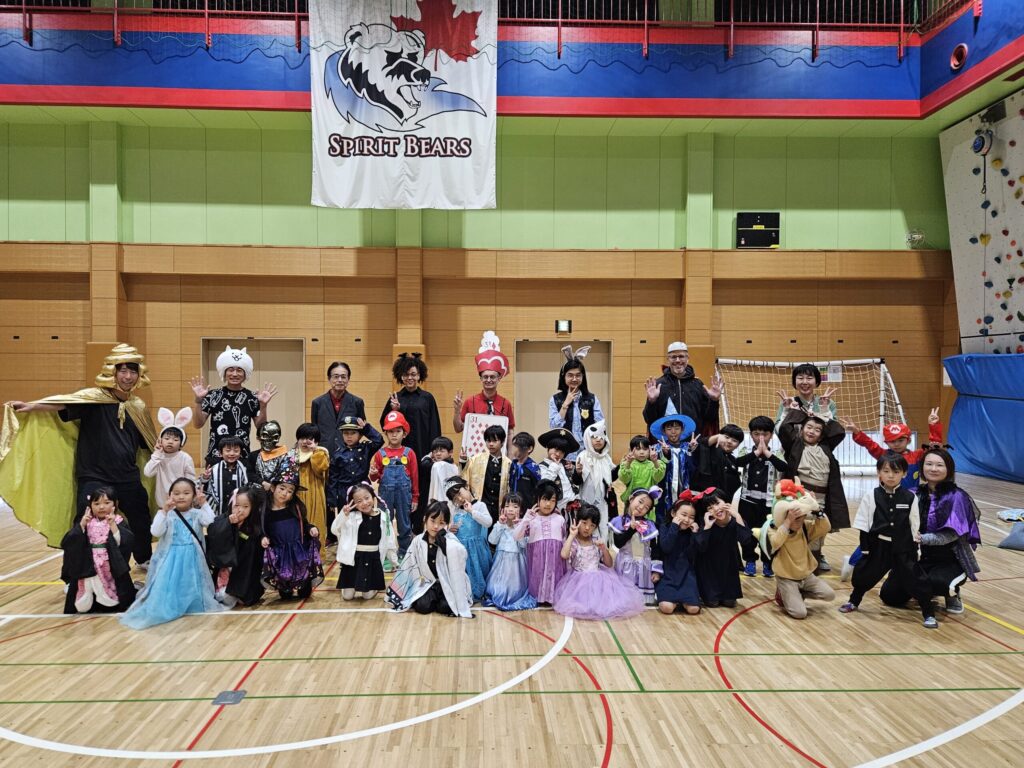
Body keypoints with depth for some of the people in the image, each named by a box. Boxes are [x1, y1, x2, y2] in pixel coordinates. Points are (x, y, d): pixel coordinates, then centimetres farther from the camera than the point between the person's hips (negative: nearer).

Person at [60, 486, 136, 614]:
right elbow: (67, 543, -8)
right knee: (83, 607, 9)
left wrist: (113, 525, -26)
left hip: (111, 569, -2)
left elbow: (124, 543, -18)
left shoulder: (118, 522, -4)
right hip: (88, 569, 2)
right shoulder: (86, 522, 2)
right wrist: (81, 525, -19)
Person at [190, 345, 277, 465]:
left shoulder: (251, 397, 3)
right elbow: (198, 425, 0)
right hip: (216, 456, 0)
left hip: (242, 456, 1)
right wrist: (199, 400, -12)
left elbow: (260, 427, 3)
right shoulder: (213, 395, 1)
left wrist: (263, 405, -10)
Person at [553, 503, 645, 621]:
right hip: (580, 579, -4)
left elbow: (609, 564, 9)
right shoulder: (573, 541, -6)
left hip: (598, 577, 4)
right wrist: (572, 535, -22)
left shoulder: (597, 541, 6)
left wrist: (604, 548, -8)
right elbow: (564, 555, -30)